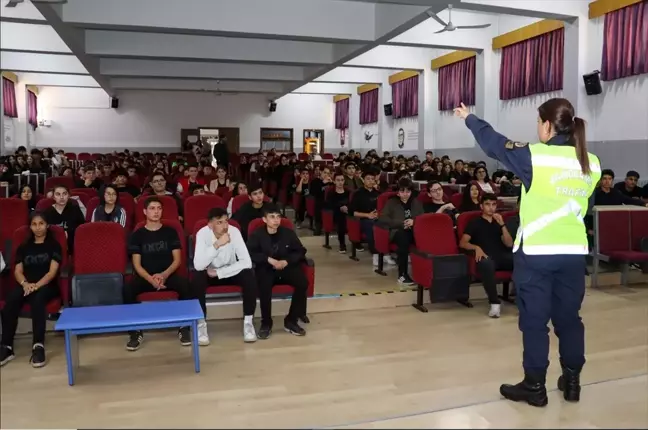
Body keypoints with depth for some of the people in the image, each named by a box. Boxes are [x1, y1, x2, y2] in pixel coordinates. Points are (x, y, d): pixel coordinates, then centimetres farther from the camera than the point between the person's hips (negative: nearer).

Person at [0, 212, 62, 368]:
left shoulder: (54, 245, 9)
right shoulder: (23, 247, 21)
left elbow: (52, 271, -2)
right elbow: (18, 271, 9)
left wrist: (37, 285, -20)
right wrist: (25, 283, -14)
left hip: (47, 286, -3)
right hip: (26, 285, 3)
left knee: (37, 298, -38)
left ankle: (38, 346, -40)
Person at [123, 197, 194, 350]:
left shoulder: (170, 232, 9)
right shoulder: (137, 235, 7)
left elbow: (177, 260, 3)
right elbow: (137, 265, 1)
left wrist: (164, 275, -16)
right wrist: (151, 279, -18)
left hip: (168, 275, 0)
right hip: (146, 277, 1)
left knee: (185, 286, -32)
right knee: (127, 289, -31)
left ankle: (184, 328, -14)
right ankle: (136, 332, -13)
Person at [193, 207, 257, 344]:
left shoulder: (234, 231, -21)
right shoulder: (202, 233, -23)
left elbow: (247, 262, -29)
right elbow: (198, 265, -35)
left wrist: (218, 272, -28)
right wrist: (217, 244, -42)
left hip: (231, 272, 1)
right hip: (210, 273, 0)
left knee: (249, 276, -29)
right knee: (197, 278, -32)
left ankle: (248, 322, -13)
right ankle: (201, 324, -15)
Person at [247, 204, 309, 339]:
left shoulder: (288, 233, 6)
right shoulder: (257, 235, -1)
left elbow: (301, 252, 6)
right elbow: (250, 254, -10)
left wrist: (286, 261, -11)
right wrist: (269, 259, -20)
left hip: (287, 268, 3)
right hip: (266, 269, -3)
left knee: (303, 283, -24)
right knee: (264, 286, -36)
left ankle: (291, 321, -8)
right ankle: (266, 323, -15)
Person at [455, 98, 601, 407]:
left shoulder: (534, 156, -12)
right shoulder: (591, 164, 3)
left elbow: (493, 142, 2)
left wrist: (469, 118, 18)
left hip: (536, 252, -5)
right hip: (574, 252, 5)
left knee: (534, 320, 4)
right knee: (569, 318, 16)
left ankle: (535, 387, 13)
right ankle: (572, 382, 27)